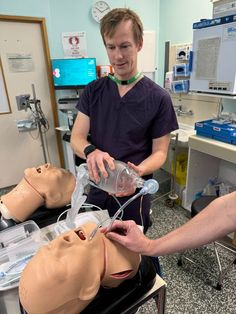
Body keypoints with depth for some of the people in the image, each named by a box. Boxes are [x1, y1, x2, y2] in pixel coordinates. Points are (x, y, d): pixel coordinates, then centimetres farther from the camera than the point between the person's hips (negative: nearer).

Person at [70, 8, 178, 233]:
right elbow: (76, 138, -5)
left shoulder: (159, 98, -10)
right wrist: (91, 152, -28)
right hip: (96, 189, 3)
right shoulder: (93, 90, -1)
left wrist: (139, 170, -29)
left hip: (133, 192, -2)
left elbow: (160, 151, -8)